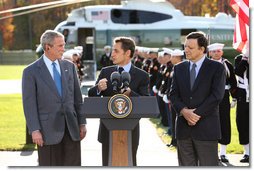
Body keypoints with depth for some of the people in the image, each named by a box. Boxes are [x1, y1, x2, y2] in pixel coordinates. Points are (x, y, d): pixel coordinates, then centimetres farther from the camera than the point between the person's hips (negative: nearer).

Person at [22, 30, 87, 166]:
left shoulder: (69, 66, 10)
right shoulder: (31, 71, -3)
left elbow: (77, 97, 12)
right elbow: (29, 104, -6)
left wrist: (82, 123, 8)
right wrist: (35, 130, -12)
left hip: (71, 129, 4)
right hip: (49, 130, -4)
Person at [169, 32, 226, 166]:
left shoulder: (217, 68, -1)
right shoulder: (179, 68, 13)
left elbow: (217, 95, -9)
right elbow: (173, 94, 7)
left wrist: (197, 114, -13)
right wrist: (183, 111, -12)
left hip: (206, 128, -4)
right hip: (183, 127, 4)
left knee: (208, 165, -4)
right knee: (186, 165, 7)